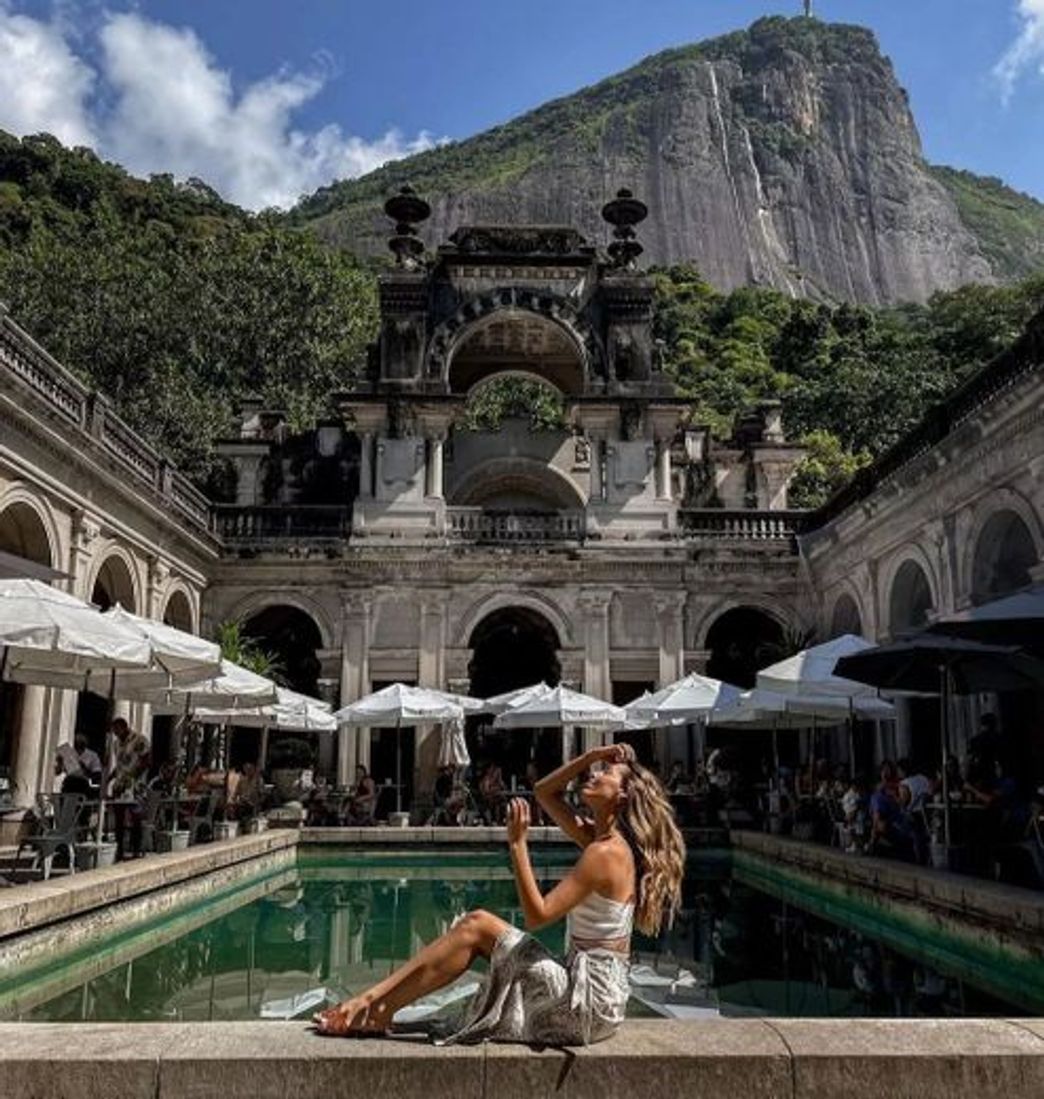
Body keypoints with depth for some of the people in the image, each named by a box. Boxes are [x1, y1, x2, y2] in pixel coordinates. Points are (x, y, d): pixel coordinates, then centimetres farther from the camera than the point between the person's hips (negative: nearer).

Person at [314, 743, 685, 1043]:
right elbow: (545, 792, 17)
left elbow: (538, 914, -22)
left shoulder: (605, 852, -19)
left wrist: (517, 843, -23)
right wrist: (590, 755, 5)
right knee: (475, 933, 1)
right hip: (584, 982, 9)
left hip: (590, 998, -9)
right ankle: (379, 1010, 1)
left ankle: (373, 1007, -4)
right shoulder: (599, 837, 9)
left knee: (477, 926, -10)